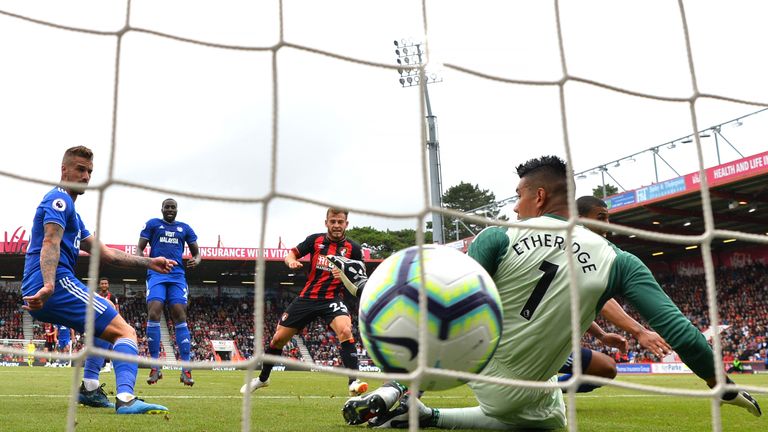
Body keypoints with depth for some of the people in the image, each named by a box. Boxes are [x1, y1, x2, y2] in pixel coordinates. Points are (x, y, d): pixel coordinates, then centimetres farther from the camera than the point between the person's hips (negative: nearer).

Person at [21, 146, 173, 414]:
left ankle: (90, 389, 18)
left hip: (38, 293, 10)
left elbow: (105, 254, 25)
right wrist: (49, 285, -35)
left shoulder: (72, 214, 28)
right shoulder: (59, 199, -2)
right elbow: (50, 244, -20)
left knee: (106, 327, 30)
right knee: (125, 332, -16)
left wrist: (149, 263, 18)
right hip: (58, 284, -10)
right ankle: (126, 398, -37)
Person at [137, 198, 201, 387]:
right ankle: (155, 368, -7)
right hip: (156, 273, -1)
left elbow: (196, 252, 20)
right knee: (154, 314, -16)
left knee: (180, 317, -9)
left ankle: (186, 370, -10)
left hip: (177, 275, 1)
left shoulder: (185, 228, 17)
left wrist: (196, 260, -5)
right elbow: (139, 248, 10)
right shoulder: (152, 224, 12)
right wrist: (140, 258, -14)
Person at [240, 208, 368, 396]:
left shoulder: (353, 248, -4)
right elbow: (291, 254, 8)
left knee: (345, 330, -32)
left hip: (332, 298, -2)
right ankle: (262, 378, 32)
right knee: (278, 338, 7)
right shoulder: (315, 240, 0)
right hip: (307, 297, 2)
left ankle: (354, 382, -25)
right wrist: (291, 261, -16)